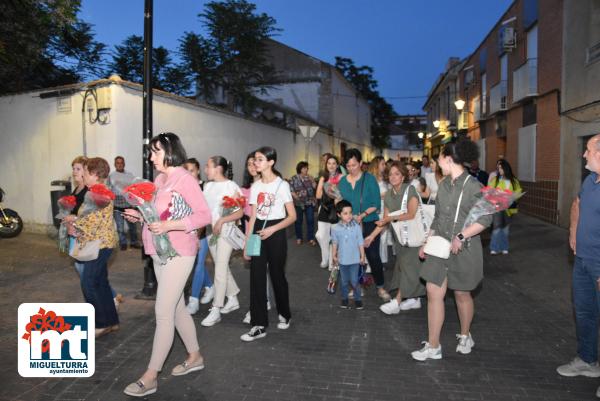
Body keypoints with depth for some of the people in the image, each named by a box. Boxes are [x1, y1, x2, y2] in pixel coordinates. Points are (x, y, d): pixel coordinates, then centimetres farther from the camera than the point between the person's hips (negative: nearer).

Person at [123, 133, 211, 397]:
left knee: (163, 313, -4)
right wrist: (140, 216, 3)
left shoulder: (185, 179, -13)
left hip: (178, 253, -8)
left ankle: (150, 377, 8)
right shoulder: (158, 180, 10)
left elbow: (204, 216, -18)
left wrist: (169, 226, -26)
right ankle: (195, 357, 33)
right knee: (177, 308, 16)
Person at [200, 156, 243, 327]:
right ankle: (233, 299, 32)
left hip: (225, 231, -7)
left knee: (220, 270, -5)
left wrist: (222, 220, -24)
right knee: (222, 267, 16)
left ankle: (216, 310, 3)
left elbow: (240, 212, -13)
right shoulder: (208, 186, 10)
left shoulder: (231, 186, -10)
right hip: (211, 231, 7)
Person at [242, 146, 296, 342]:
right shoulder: (255, 186, 7)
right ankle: (259, 325, 8)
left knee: (277, 276, 7)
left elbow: (292, 216, -7)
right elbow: (253, 217, 8)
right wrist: (247, 243, 3)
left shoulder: (282, 185, -6)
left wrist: (272, 229, -19)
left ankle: (284, 315, 32)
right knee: (256, 278, 0)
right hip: (258, 231, 4)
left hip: (276, 233, -4)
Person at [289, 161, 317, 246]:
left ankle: (311, 238, 7)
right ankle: (299, 238, 20)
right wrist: (297, 197, -13)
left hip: (310, 202, 2)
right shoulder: (294, 179, 0)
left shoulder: (309, 177, 9)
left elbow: (314, 187, 2)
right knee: (298, 221, 7)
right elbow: (291, 190, -4)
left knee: (310, 220, -1)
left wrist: (312, 180, -12)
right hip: (299, 203, -2)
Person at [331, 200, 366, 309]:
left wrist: (362, 256, -1)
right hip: (342, 259, 1)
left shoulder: (357, 227, -12)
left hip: (355, 259, -1)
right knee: (344, 281, 15)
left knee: (354, 281, 5)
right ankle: (344, 298, 33)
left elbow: (361, 243, -4)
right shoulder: (335, 228, -10)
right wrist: (334, 256, 6)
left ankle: (357, 299, 25)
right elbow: (335, 243, 3)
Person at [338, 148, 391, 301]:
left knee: (373, 256, -1)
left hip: (369, 224, -3)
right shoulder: (343, 181, 3)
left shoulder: (369, 179, -7)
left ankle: (380, 287, 16)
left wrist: (362, 215, -21)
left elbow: (376, 203, -9)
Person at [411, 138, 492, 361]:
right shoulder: (443, 185, 9)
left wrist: (461, 236, -22)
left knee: (461, 293, 11)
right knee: (433, 292, -1)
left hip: (464, 249, -5)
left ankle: (465, 336, 37)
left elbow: (485, 218, -14)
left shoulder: (472, 186, -11)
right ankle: (433, 347, 8)